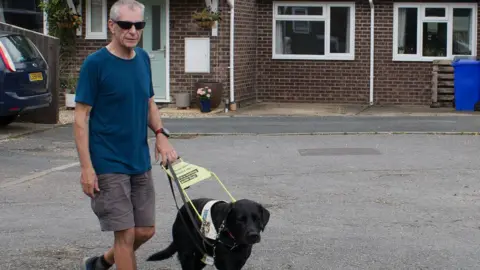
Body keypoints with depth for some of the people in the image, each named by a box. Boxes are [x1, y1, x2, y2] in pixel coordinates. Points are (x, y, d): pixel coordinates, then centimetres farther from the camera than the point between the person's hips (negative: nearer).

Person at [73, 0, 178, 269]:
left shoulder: (143, 58, 6)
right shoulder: (95, 63, -12)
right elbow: (81, 118, -12)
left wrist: (161, 134, -3)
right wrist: (87, 167, -17)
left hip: (140, 162, 6)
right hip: (109, 165, -6)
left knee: (145, 231, 12)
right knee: (126, 233, -5)